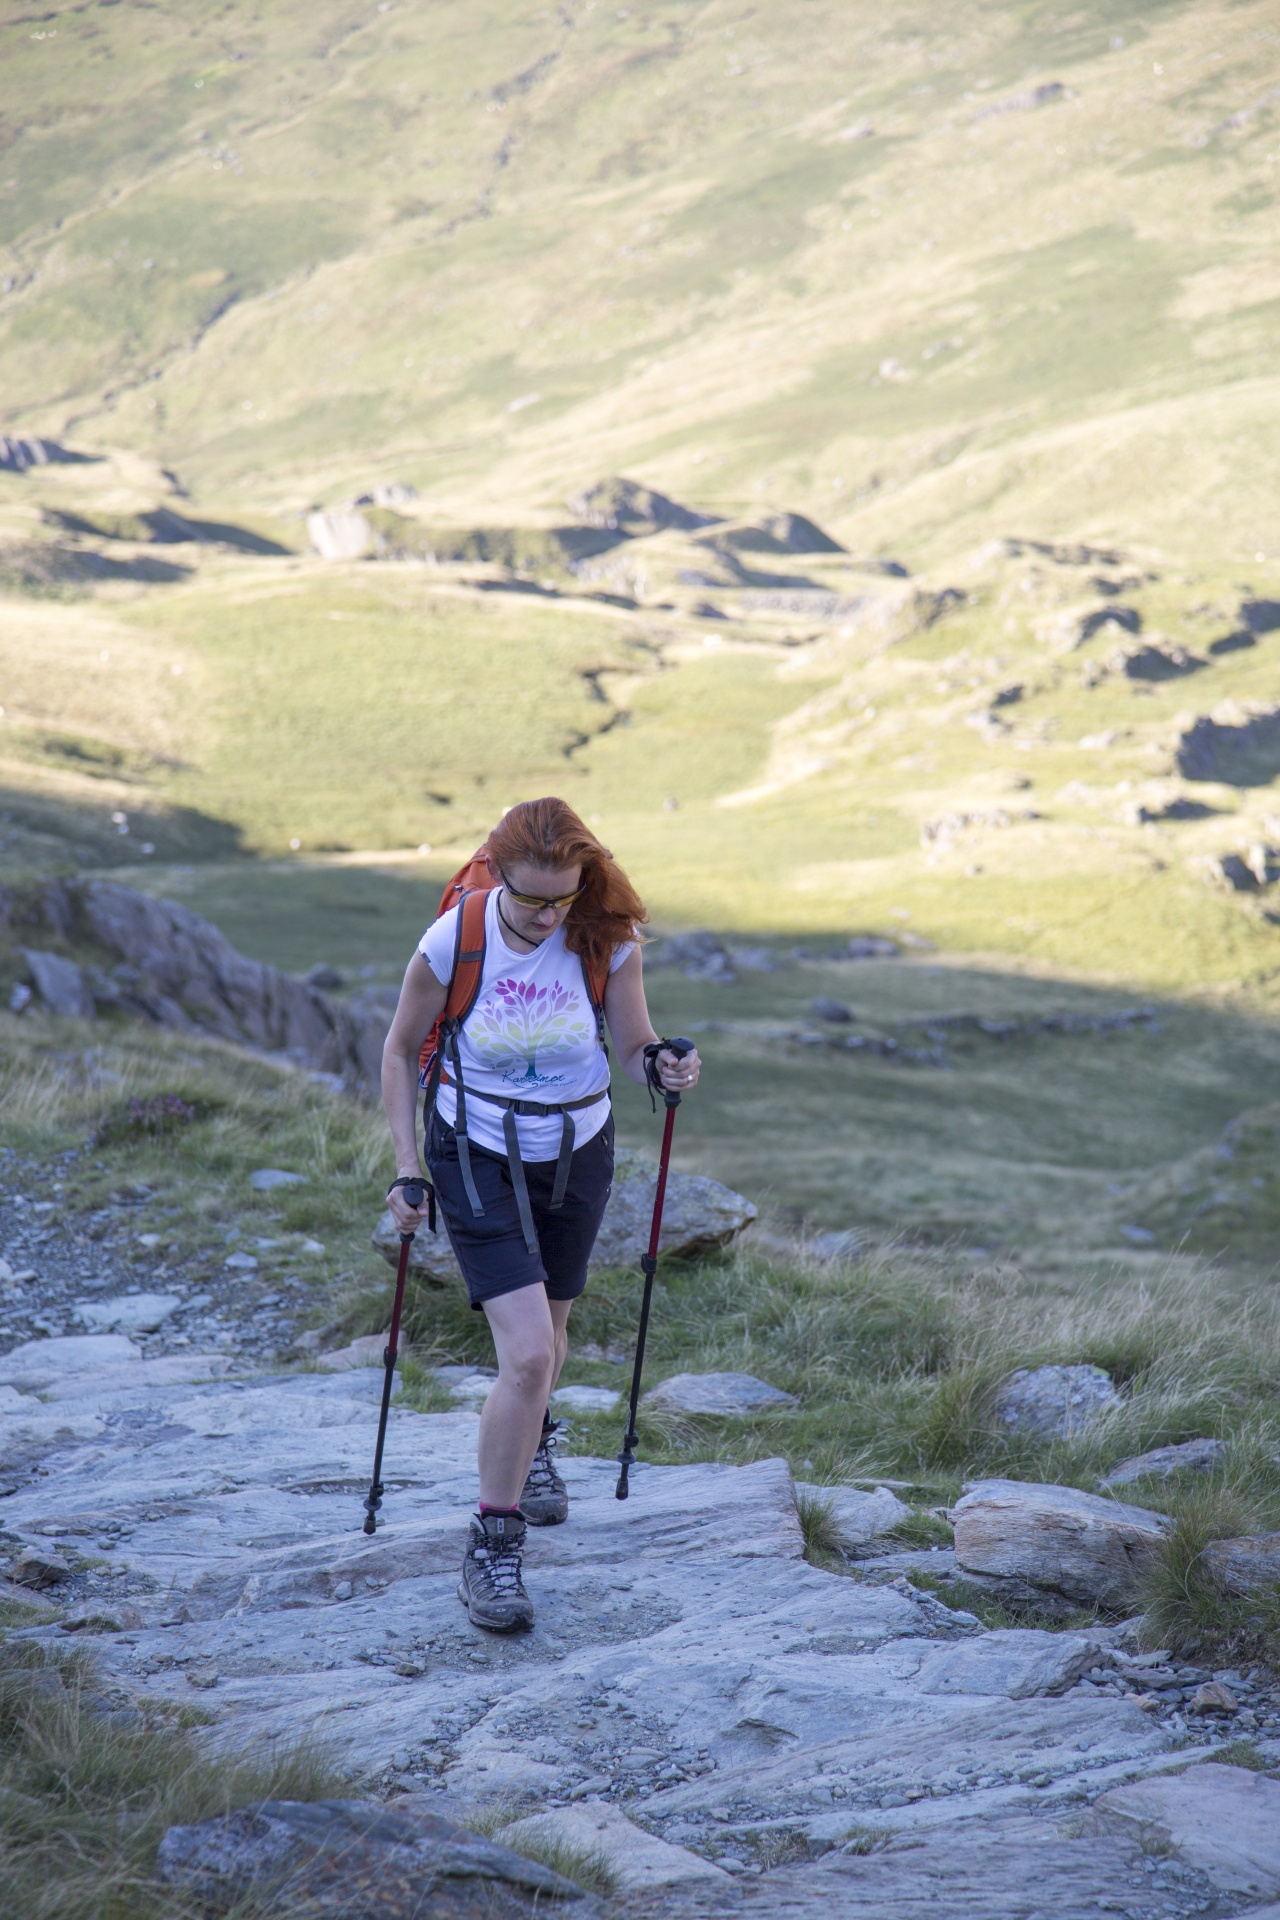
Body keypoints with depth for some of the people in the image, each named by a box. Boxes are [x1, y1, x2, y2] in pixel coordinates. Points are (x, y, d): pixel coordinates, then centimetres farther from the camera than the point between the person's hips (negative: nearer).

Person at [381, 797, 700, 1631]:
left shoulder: (606, 941, -15)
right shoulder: (453, 942, -19)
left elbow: (634, 1047, -3)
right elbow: (402, 1053, -4)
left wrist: (664, 1066, -27)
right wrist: (408, 1169, -7)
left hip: (576, 1157, 3)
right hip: (478, 1161, -3)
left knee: (548, 1331, 21)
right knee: (527, 1351, -16)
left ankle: (531, 1445, 55)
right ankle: (492, 1548, -5)